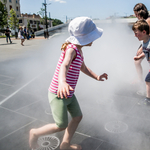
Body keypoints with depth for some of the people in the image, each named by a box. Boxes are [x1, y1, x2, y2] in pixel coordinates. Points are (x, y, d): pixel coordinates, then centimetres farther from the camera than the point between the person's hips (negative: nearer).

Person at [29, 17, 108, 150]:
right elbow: (64, 65, -43)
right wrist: (62, 81, -63)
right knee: (61, 126, 0)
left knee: (78, 116, 16)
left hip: (69, 94, 9)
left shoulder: (79, 50, 7)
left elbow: (83, 68, 20)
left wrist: (97, 77, 7)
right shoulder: (71, 49, -23)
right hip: (58, 94, -9)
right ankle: (35, 133, 25)